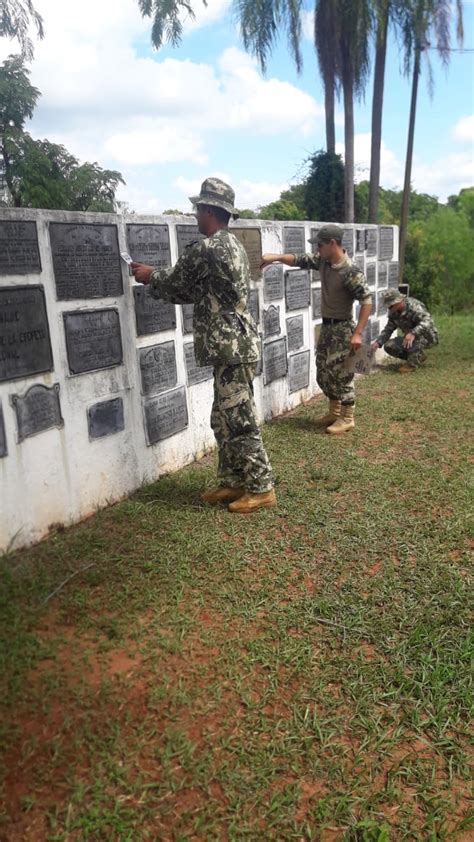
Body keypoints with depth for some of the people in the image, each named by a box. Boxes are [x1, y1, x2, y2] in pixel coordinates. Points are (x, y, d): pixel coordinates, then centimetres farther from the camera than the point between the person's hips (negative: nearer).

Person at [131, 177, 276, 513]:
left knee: (240, 422, -3)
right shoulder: (233, 244, 16)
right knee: (224, 419, 15)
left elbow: (174, 285, 0)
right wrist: (157, 278, 26)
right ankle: (234, 482, 25)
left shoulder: (205, 249, -15)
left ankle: (261, 489, 7)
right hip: (235, 345, 10)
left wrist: (150, 275, 19)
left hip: (231, 348, -10)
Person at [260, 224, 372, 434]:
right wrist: (276, 257, -2)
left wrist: (358, 333, -25)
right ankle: (334, 412, 29)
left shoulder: (350, 272, -22)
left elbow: (366, 300, -21)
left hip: (342, 329, -9)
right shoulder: (322, 261, 2)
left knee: (341, 373, -2)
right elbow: (300, 260, 14)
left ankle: (347, 418, 11)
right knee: (323, 372, 15)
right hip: (326, 326, 9)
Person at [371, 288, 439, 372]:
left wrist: (413, 333, -55)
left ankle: (412, 364, -16)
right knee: (389, 346, -10)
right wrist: (378, 342, -11)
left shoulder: (414, 307, -27)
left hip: (427, 337, -8)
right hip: (411, 339, 8)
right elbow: (388, 329, 5)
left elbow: (428, 322, -41)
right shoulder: (393, 312, -3)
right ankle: (419, 356, 8)